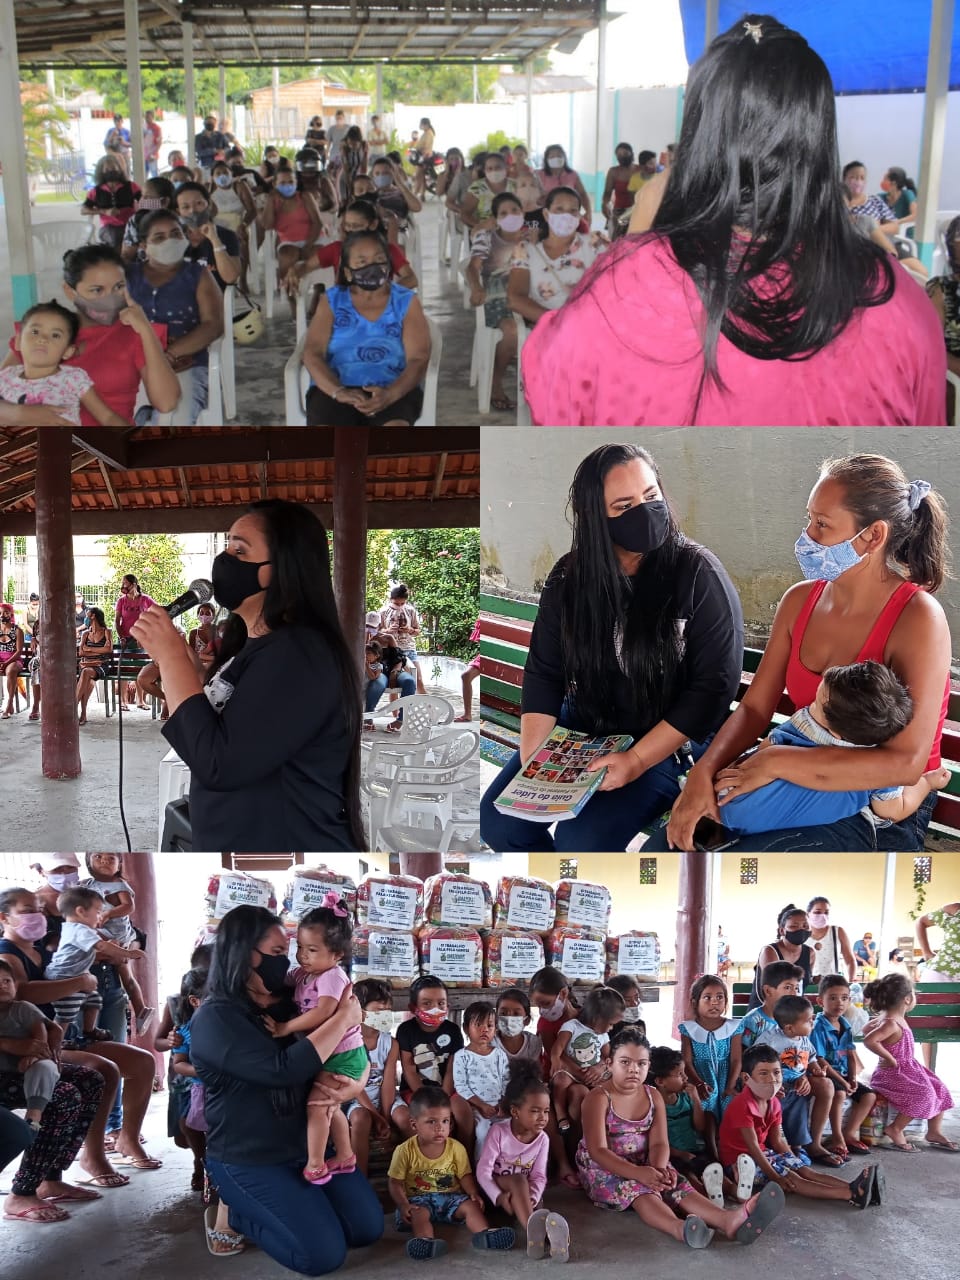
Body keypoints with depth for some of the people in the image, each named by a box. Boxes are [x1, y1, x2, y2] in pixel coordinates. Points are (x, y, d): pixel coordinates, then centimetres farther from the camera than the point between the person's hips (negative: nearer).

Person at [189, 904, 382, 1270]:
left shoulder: (290, 1003, 4)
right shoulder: (214, 1018, -20)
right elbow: (282, 1069, -32)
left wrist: (358, 1082, -15)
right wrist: (344, 1018, -25)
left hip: (308, 1146, 8)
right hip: (248, 1160, -7)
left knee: (368, 1228, 6)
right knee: (324, 1253, -12)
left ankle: (258, 1206, 21)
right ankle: (233, 1211, 9)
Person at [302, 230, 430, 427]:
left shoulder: (406, 302, 8)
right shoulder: (331, 301, 10)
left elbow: (418, 359, -3)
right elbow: (312, 353, 0)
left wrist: (390, 394, -23)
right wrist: (338, 391, -21)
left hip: (393, 388, 0)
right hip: (336, 387, 1)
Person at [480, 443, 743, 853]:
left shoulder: (699, 574, -16)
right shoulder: (569, 576, -3)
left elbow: (714, 685, -17)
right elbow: (543, 673, -2)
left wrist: (636, 760, -23)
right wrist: (533, 762, -15)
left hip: (666, 742, -5)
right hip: (580, 726, 5)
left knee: (582, 841, -24)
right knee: (498, 820, -8)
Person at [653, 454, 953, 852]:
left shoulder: (917, 618, -20)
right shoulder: (800, 600, 1)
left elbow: (905, 762, -28)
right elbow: (754, 708, 3)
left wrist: (775, 762, -27)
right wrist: (702, 773, -16)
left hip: (885, 814, -6)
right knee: (663, 849, -9)